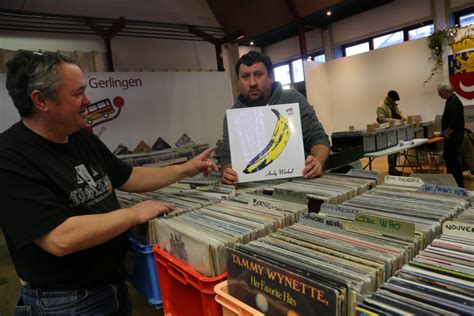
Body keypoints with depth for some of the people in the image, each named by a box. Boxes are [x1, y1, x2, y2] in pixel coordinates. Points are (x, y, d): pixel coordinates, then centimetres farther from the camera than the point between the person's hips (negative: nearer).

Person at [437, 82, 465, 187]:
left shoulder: (454, 102, -18)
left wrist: (447, 133, -18)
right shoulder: (451, 101, 14)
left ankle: (459, 184, 5)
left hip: (454, 136, -10)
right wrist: (445, 131, 13)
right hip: (451, 135, 10)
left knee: (453, 159, -4)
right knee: (447, 157, 16)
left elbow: (455, 121, -26)